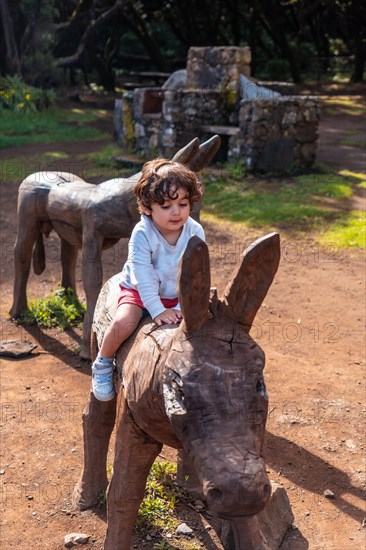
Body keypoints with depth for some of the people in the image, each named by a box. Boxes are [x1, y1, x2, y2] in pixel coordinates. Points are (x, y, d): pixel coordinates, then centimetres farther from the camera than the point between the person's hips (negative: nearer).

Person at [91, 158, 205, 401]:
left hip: (179, 296, 3)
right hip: (139, 292, -3)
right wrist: (158, 310, -29)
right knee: (123, 323, -28)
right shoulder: (142, 234, -23)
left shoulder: (195, 232, -14)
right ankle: (102, 365, 0)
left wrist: (183, 307, -21)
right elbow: (143, 276, -24)